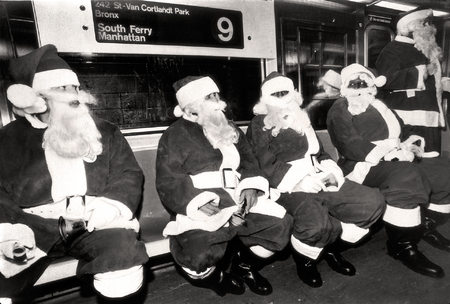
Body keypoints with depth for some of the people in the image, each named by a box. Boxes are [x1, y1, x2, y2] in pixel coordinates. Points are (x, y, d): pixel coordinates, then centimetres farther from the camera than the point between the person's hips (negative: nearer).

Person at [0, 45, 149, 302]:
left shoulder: (105, 132, 11)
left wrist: (112, 207, -15)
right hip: (34, 228, 2)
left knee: (123, 248, -28)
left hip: (94, 224, -1)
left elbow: (129, 176, 4)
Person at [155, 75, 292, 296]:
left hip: (237, 200, 5)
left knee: (280, 225, -11)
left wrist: (250, 186, -7)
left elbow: (249, 161, 15)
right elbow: (167, 184, -8)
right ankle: (216, 276, 11)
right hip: (199, 208, -4)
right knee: (198, 255, -30)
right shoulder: (175, 136, 0)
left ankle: (244, 266, 18)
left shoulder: (230, 129, 18)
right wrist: (198, 202, -24)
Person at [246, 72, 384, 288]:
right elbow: (266, 167, -9)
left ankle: (332, 247, 12)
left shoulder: (301, 119, 24)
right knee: (315, 222, -35)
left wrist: (331, 168, 3)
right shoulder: (259, 125, 2)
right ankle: (304, 258, 2)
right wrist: (299, 182, -20)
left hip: (319, 181, 7)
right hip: (288, 188, -7)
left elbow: (318, 151, 26)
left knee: (373, 201, -6)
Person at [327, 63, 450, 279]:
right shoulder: (340, 111, -1)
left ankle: (426, 225, 18)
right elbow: (351, 146, -15)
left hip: (396, 161, 8)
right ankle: (401, 245, -17)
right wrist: (390, 152, -21)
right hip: (363, 166, -8)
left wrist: (409, 147, -4)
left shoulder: (379, 106, 22)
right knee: (404, 177, -32)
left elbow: (402, 134, 19)